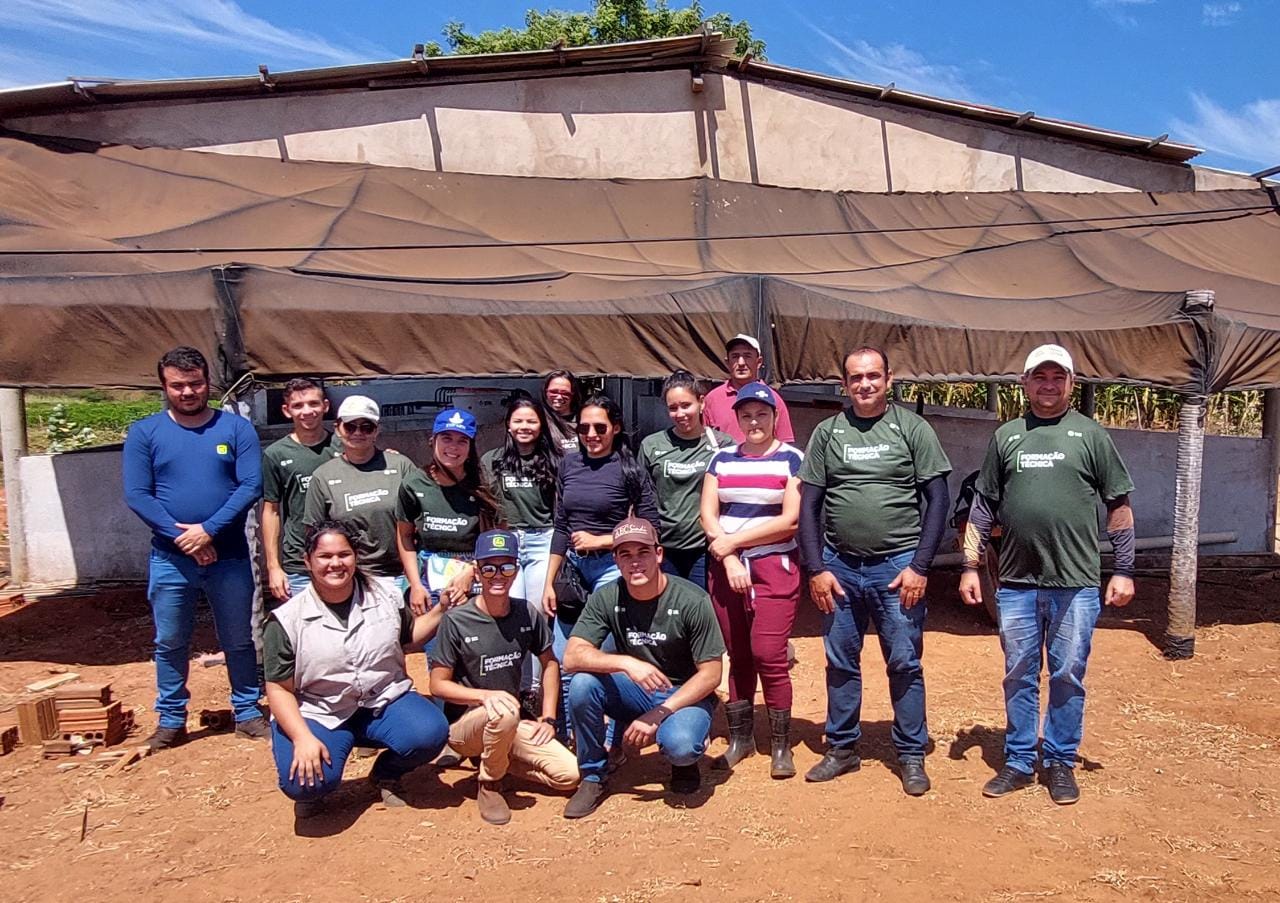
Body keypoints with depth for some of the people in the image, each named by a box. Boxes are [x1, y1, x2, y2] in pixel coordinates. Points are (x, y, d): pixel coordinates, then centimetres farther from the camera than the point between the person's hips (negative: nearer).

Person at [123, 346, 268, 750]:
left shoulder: (236, 428, -1)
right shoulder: (144, 433, 1)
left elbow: (251, 486, -8)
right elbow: (136, 494, -5)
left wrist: (209, 529, -17)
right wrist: (181, 536, -15)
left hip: (230, 557, -1)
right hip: (169, 559, 1)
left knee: (239, 641, 10)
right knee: (170, 644, 12)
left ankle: (247, 713, 23)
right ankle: (171, 720, 27)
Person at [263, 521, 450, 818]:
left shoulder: (385, 596, 2)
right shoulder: (288, 620, -7)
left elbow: (409, 637, 19)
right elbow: (279, 690, -6)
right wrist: (302, 738, -20)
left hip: (385, 703, 3)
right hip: (318, 715, -2)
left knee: (431, 733, -26)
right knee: (305, 782, -30)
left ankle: (386, 774, 9)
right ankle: (311, 789, 12)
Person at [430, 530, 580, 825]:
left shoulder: (528, 614, -3)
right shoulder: (456, 620, -15)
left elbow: (549, 663, 10)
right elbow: (438, 684, -11)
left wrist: (548, 719, 2)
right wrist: (485, 696, -27)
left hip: (513, 725, 5)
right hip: (464, 725, -4)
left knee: (569, 775, -14)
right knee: (504, 712, -38)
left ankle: (493, 757, 9)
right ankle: (489, 784, -9)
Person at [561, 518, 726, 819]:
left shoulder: (692, 600, -18)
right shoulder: (606, 598, -9)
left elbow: (710, 674, -14)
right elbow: (572, 656, -19)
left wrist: (658, 714, -22)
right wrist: (626, 663, -36)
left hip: (685, 694, -3)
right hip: (633, 693, 3)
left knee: (679, 746, -34)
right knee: (582, 684, -25)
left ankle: (684, 759, 6)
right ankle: (593, 777, -4)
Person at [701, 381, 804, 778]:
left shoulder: (792, 458, 0)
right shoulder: (722, 459, 10)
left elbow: (791, 520, -10)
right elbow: (708, 515, 4)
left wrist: (732, 540, -11)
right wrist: (729, 558, -10)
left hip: (774, 567, -3)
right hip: (725, 567, 3)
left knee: (768, 655, -9)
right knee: (737, 655, 9)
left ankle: (781, 744, 7)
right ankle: (740, 737, 22)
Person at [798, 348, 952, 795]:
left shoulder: (912, 428, -1)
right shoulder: (827, 432, 5)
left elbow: (937, 499, -2)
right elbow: (809, 504, 6)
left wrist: (919, 566, -8)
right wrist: (816, 568, -2)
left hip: (897, 566, -2)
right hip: (839, 567, 3)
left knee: (905, 663, 4)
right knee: (840, 662, 12)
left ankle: (912, 755, 20)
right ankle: (842, 748, 27)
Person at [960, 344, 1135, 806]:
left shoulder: (1091, 435, 3)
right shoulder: (1006, 436, 8)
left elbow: (1119, 506, 5)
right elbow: (983, 507, 10)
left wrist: (1123, 570, 1)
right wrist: (971, 566, 6)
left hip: (1076, 583, -2)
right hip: (1016, 582, 2)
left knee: (1068, 676, 8)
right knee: (1018, 676, 10)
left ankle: (1061, 763, 23)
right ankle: (1018, 761, 23)